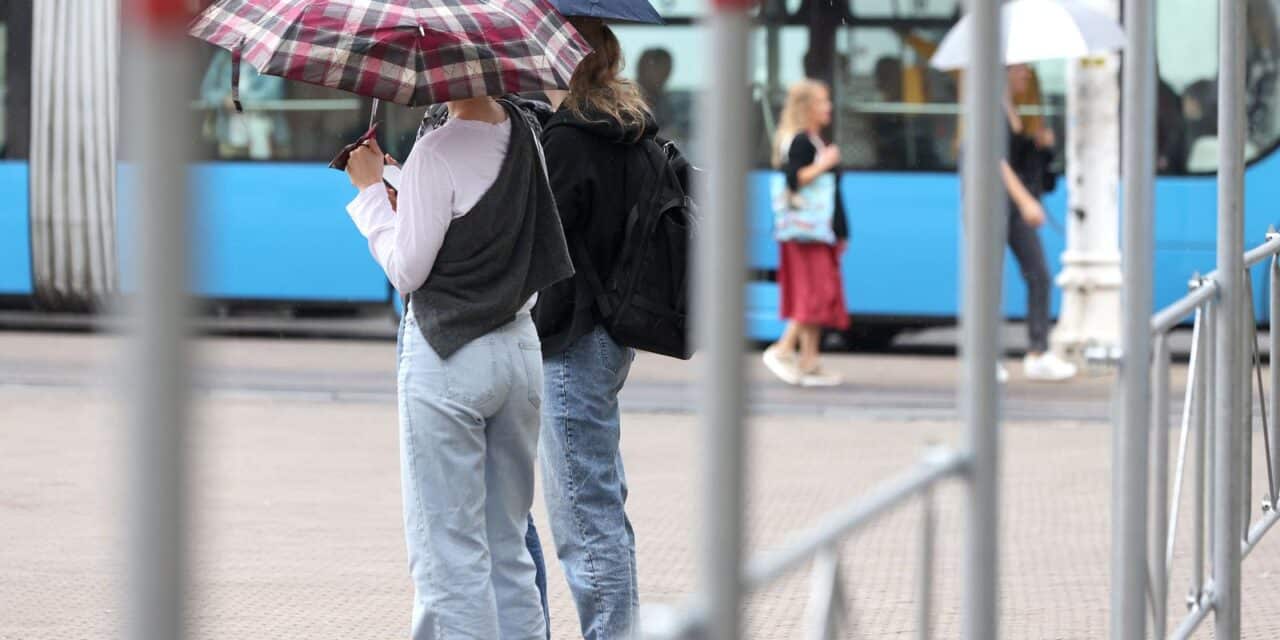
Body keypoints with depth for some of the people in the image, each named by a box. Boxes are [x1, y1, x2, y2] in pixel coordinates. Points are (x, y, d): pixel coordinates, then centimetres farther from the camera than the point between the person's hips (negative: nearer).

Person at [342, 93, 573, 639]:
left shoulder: (436, 153, -16)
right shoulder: (525, 136, 6)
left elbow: (405, 272, -12)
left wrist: (371, 189, -1)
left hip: (448, 357, -7)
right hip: (520, 345, 7)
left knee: (450, 555, -1)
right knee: (509, 549, 13)